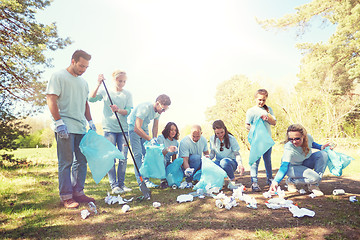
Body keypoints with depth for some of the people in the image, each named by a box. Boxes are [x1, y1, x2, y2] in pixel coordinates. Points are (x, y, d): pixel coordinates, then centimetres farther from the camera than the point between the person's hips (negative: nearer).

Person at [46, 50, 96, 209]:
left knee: (81, 161, 9)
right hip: (65, 128, -7)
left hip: (81, 128, 7)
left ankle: (78, 193, 21)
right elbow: (51, 100, -10)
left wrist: (90, 121, 15)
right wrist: (59, 123, -17)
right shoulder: (58, 76, -2)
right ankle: (66, 197, 8)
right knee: (66, 162, -2)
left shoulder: (83, 82, 19)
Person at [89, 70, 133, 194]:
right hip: (109, 129, -1)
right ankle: (114, 185, 7)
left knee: (123, 158, 4)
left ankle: (121, 183, 16)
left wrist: (118, 110, -20)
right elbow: (91, 99, -5)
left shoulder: (127, 94, 7)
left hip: (123, 129, 1)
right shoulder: (105, 92, 7)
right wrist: (98, 85, -11)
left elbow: (128, 111, -1)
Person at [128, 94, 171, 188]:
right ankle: (141, 181, -8)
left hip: (144, 128, 7)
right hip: (133, 127, -7)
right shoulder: (145, 108, -33)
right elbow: (137, 128, -36)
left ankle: (146, 179, 5)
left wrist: (155, 138, -3)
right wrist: (150, 139, -34)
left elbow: (155, 126, 7)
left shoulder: (158, 111, -8)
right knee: (138, 154, -12)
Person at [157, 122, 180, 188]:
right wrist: (167, 150, -39)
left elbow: (174, 158, 9)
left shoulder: (176, 142, 7)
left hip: (167, 163, 4)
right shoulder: (161, 138, -10)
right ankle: (163, 180, -22)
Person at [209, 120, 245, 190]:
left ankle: (232, 181, -14)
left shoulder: (231, 139, -8)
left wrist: (240, 163, -27)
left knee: (224, 161, -40)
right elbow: (212, 153, 6)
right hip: (219, 162, 2)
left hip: (231, 162, -2)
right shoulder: (212, 139, 0)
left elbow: (237, 154, -7)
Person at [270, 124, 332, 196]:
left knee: (323, 154, -16)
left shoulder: (308, 137, -20)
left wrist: (322, 147, -10)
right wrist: (275, 181, -56)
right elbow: (284, 166, -44)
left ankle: (314, 185, -8)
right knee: (315, 177, -29)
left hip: (305, 162, 7)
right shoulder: (289, 149, -37)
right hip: (292, 167, -6)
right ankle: (291, 181, -1)